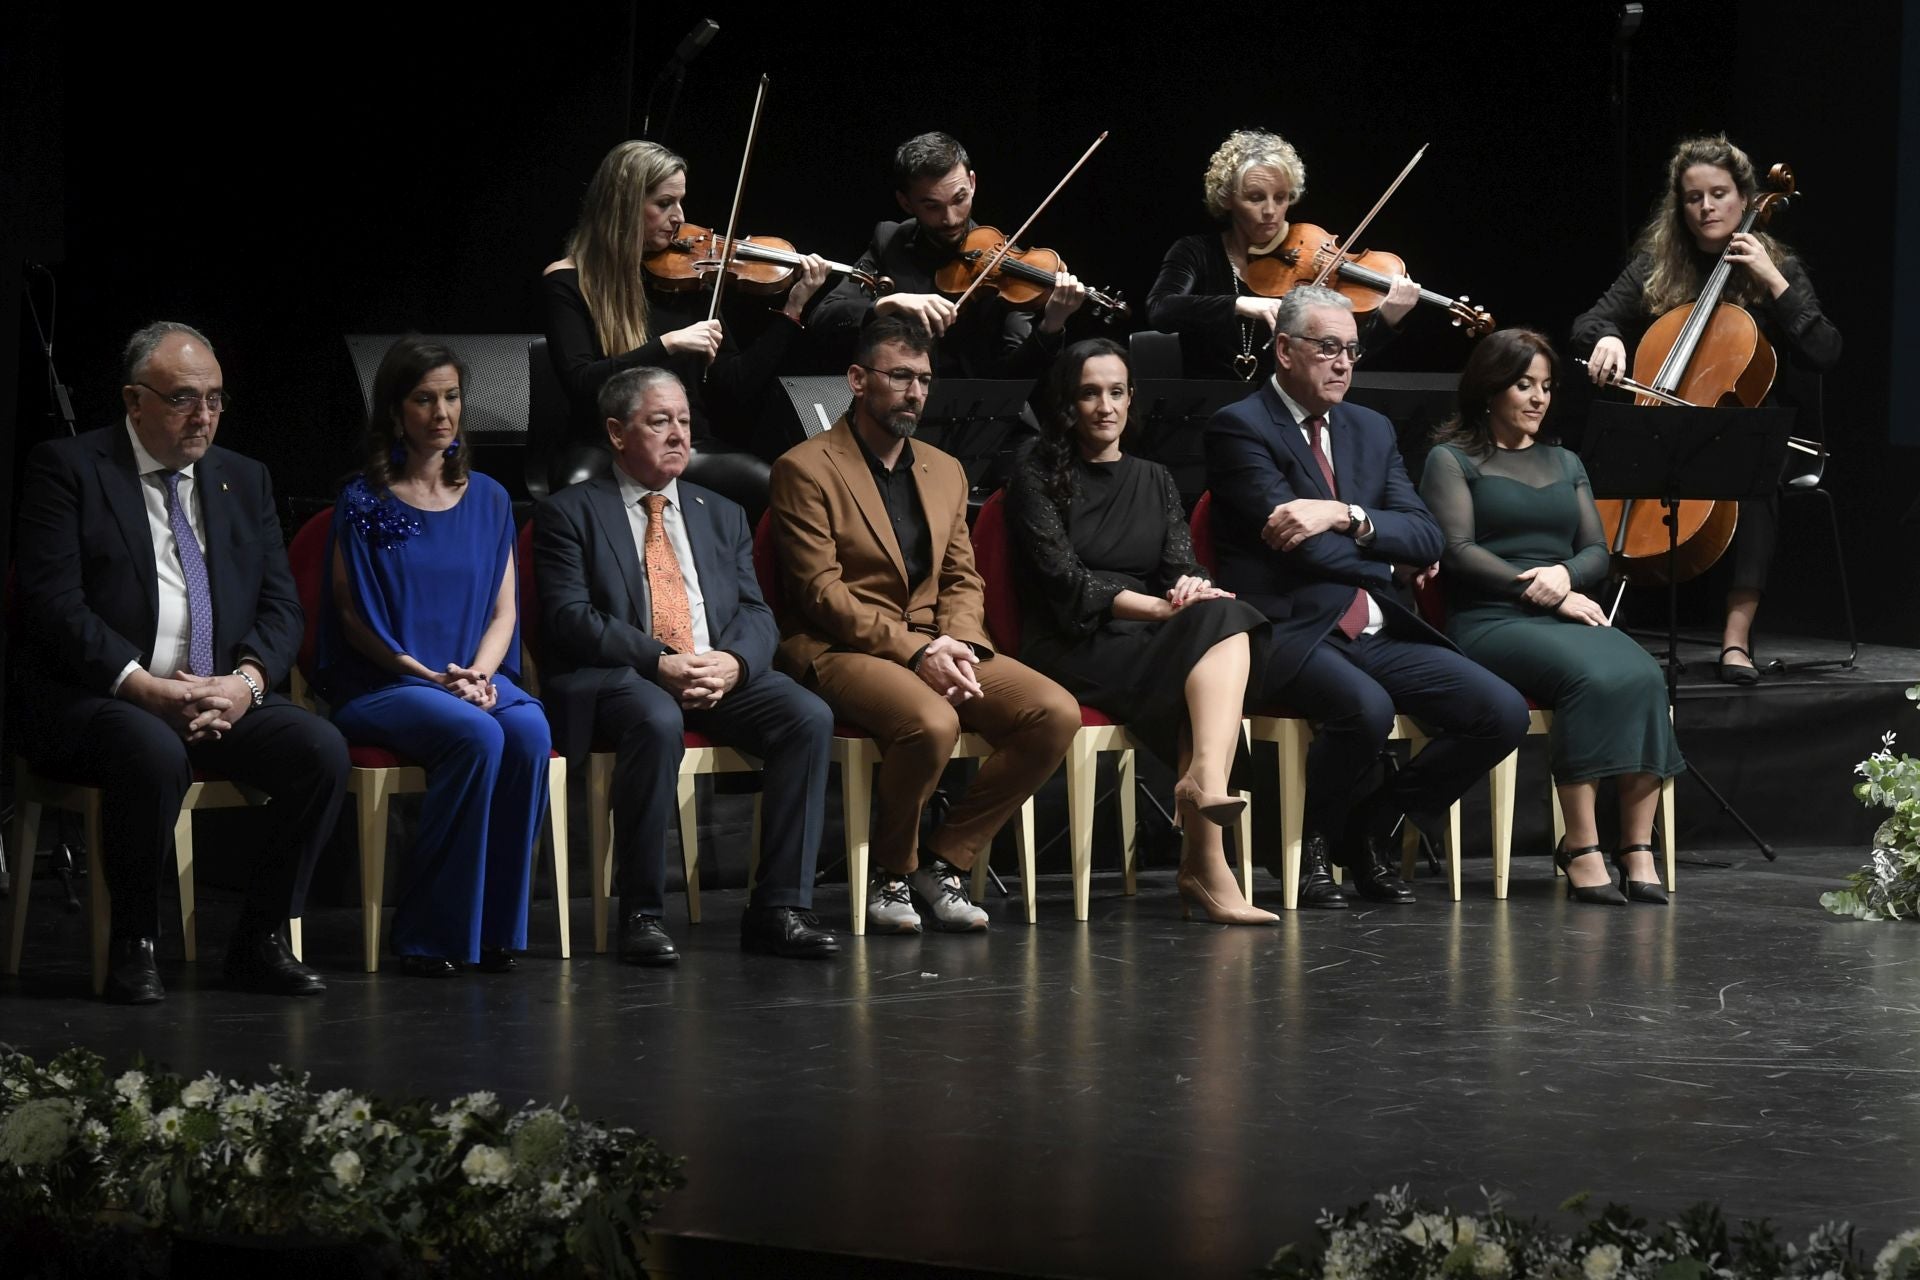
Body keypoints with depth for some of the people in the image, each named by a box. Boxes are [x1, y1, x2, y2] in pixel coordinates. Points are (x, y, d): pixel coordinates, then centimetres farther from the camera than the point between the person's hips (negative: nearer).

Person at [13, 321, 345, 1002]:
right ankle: (132, 946, -18)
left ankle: (260, 939, -7)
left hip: (221, 697, 5)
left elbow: (281, 606, 11)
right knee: (156, 755, -37)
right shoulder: (67, 468, 0)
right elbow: (53, 602, -10)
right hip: (94, 698, -5)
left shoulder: (244, 480, 17)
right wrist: (144, 686, -20)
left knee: (322, 748, -21)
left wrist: (246, 680, -10)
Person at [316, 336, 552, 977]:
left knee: (529, 729, -30)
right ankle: (430, 932, -24)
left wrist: (480, 672, -9)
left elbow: (504, 610, 11)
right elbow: (354, 619, -2)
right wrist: (432, 677, -14)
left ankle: (497, 925, -21)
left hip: (475, 679, 4)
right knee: (476, 734, -34)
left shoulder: (487, 501, 14)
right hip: (381, 686, -4)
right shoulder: (364, 503, 1)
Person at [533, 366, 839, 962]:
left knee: (809, 716, -22)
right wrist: (660, 663, -19)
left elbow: (756, 615, 13)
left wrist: (733, 662, -12)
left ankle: (779, 908, -20)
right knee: (657, 722, -39)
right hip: (620, 678, -5)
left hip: (721, 673, 5)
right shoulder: (570, 513, 6)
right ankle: (641, 914, -28)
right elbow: (570, 618, -7)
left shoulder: (722, 516, 22)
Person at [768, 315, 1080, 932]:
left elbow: (962, 579, 16)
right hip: (843, 650, -7)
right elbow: (822, 593, -10)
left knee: (1057, 713, -17)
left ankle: (945, 859, -4)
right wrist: (914, 649, -18)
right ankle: (892, 873, -9)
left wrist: (956, 643, -7)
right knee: (932, 723, -37)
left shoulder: (945, 471, 20)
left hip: (935, 646, 7)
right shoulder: (806, 469, -3)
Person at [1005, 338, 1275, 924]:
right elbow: (1067, 581, -7)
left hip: (1149, 647, 5)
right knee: (1221, 623, -31)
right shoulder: (1036, 484, 6)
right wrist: (1162, 608, -19)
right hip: (1073, 651, -5)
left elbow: (1181, 564, 9)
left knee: (1223, 619, -31)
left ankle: (1204, 777, -50)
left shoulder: (1154, 481, 23)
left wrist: (1191, 589, -17)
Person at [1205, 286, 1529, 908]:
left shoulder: (1371, 430, 18)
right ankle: (1310, 842, -6)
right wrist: (1388, 553, 1)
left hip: (1375, 633, 7)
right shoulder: (1240, 428, -3)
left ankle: (1370, 827, 8)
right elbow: (1299, 543, -13)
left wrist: (1346, 516, -13)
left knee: (1503, 713, -11)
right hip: (1289, 633, -7)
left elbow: (1426, 538, 6)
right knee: (1366, 709, -36)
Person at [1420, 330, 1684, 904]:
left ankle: (1638, 850, -32)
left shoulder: (1565, 464, 26)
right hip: (1491, 621, -5)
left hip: (1569, 615, 5)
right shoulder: (1452, 461, 9)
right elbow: (1458, 552, -4)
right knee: (1591, 677, -36)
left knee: (1643, 676, -29)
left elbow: (1598, 553, 18)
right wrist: (1541, 593, -12)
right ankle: (1582, 848, -34)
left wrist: (1565, 573, -6)